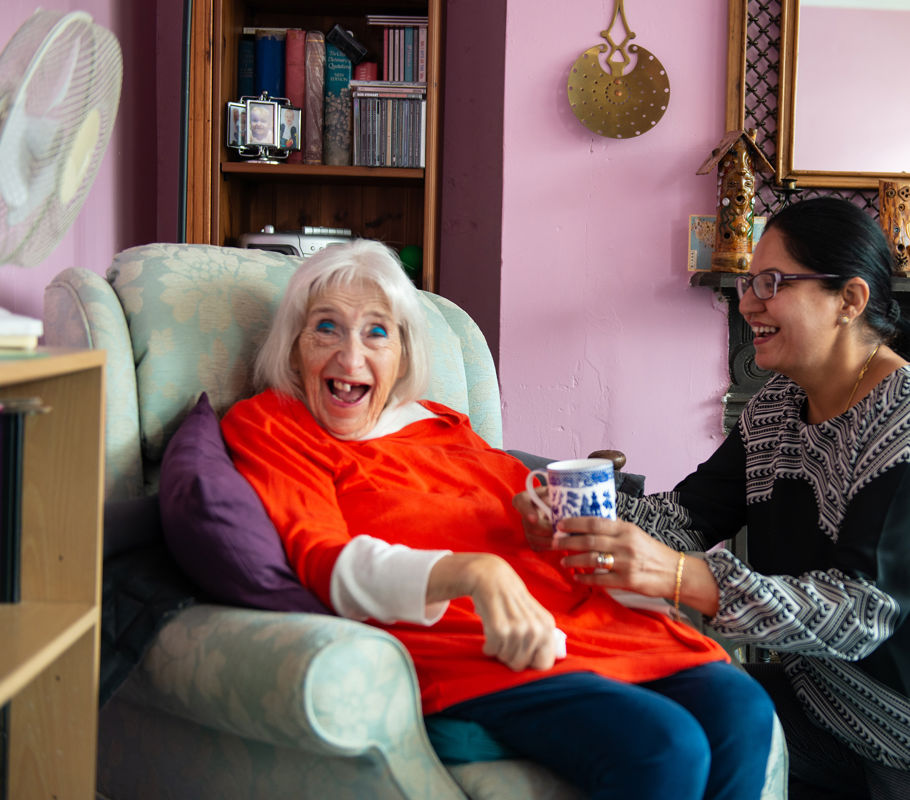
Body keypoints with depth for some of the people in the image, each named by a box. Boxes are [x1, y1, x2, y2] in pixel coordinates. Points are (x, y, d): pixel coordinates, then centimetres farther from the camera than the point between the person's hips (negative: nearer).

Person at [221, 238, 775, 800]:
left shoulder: (441, 424, 28)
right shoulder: (265, 427, 9)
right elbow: (327, 564, -7)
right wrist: (472, 573, -24)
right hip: (453, 650, -6)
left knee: (740, 709, -19)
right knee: (662, 747, -28)